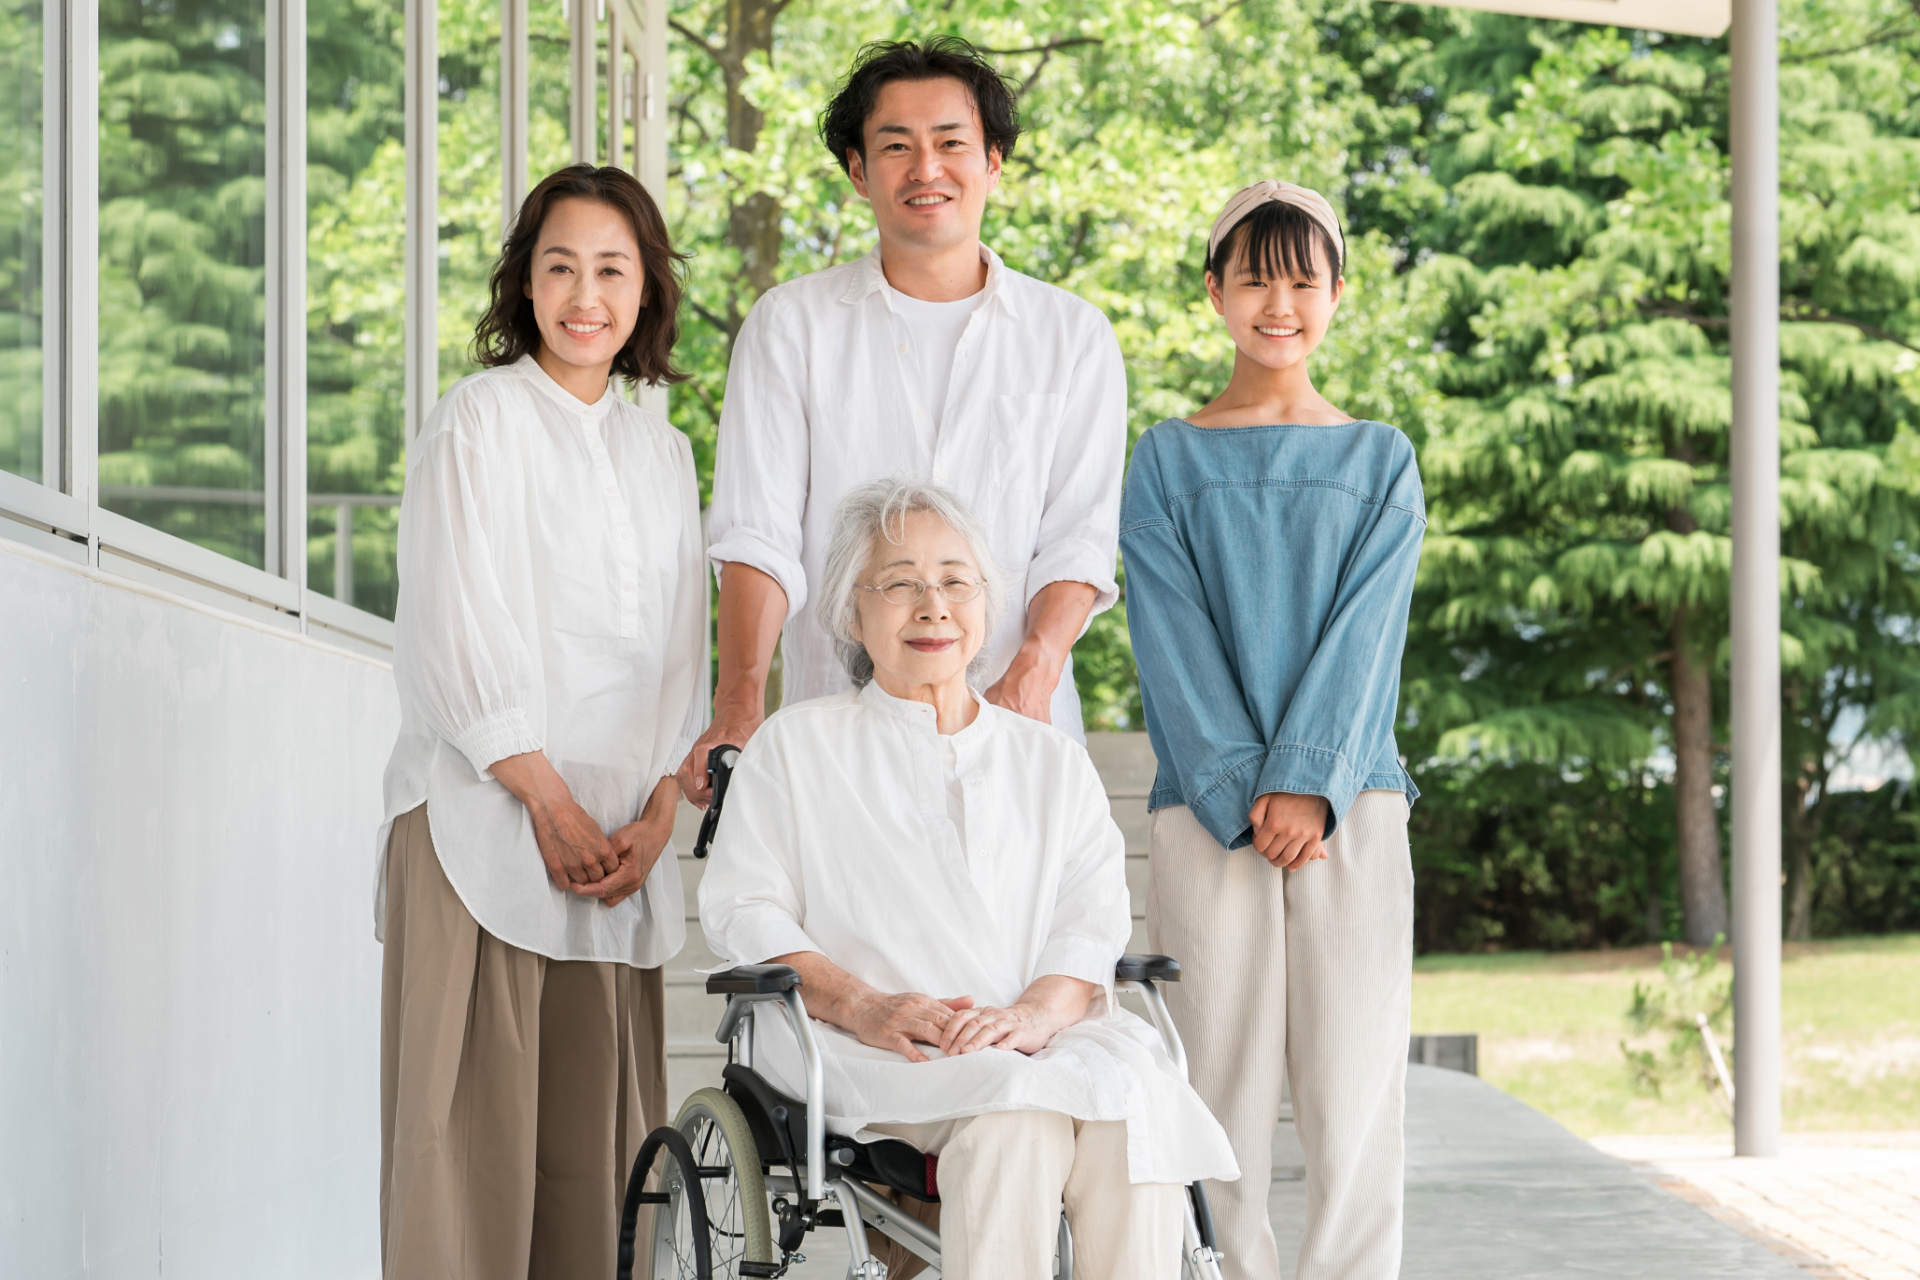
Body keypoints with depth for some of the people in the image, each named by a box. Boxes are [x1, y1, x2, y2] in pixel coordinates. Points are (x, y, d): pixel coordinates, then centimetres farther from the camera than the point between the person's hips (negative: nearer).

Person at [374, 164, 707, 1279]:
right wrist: (549, 802, -9)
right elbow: (459, 632, -6)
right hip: (481, 816, -5)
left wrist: (657, 814, 0)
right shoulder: (482, 417, 2)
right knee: (471, 1114, -8)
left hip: (623, 840, 5)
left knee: (598, 1124, 0)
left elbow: (681, 650, 15)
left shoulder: (662, 452, 19)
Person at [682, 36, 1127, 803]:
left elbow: (1078, 538, 2)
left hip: (1018, 726, 0)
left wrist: (1032, 674, -18)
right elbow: (758, 532, -1)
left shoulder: (1073, 336, 9)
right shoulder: (790, 325, 8)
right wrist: (739, 707, -17)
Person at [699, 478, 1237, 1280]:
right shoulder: (795, 747, 16)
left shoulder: (1053, 762, 23)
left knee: (1136, 1100, -33)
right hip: (868, 1054, -3)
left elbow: (1092, 925, 10)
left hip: (1045, 1039, 3)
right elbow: (742, 911, 5)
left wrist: (1037, 1012, -14)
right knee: (1015, 1116, -36)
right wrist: (863, 1005, -12)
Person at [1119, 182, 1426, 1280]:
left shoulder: (1381, 460, 14)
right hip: (1206, 809, 0)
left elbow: (1367, 631, 2)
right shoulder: (1172, 459, 11)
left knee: (1355, 1074, -6)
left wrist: (1309, 782, -11)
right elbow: (1174, 640, 1)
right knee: (1220, 1077, -4)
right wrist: (1241, 792, -11)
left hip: (1351, 806, 1)